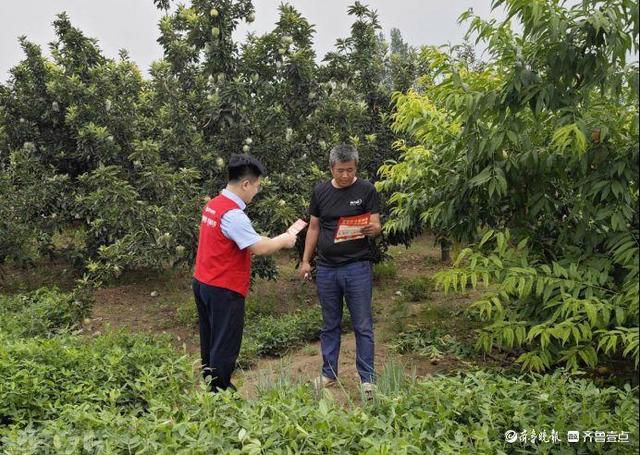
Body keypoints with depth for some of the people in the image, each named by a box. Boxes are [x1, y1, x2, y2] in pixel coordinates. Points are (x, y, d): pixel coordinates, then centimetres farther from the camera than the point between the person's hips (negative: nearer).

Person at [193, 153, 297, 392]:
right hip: (224, 289, -10)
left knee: (212, 342, 20)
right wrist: (283, 240, -8)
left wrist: (271, 241, 9)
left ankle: (211, 387, 33)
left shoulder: (213, 205, 7)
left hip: (203, 283, 10)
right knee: (225, 346, 3)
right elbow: (259, 248, -26)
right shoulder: (233, 214, -23)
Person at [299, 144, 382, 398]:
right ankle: (329, 374, 27)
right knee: (329, 325, 14)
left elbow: (376, 226, -7)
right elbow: (314, 228, 11)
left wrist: (372, 229, -31)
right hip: (326, 269, 4)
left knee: (363, 326, 3)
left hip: (357, 268, -3)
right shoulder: (320, 191, 6)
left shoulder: (366, 190, -4)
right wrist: (305, 260, 6)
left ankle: (367, 379, 13)